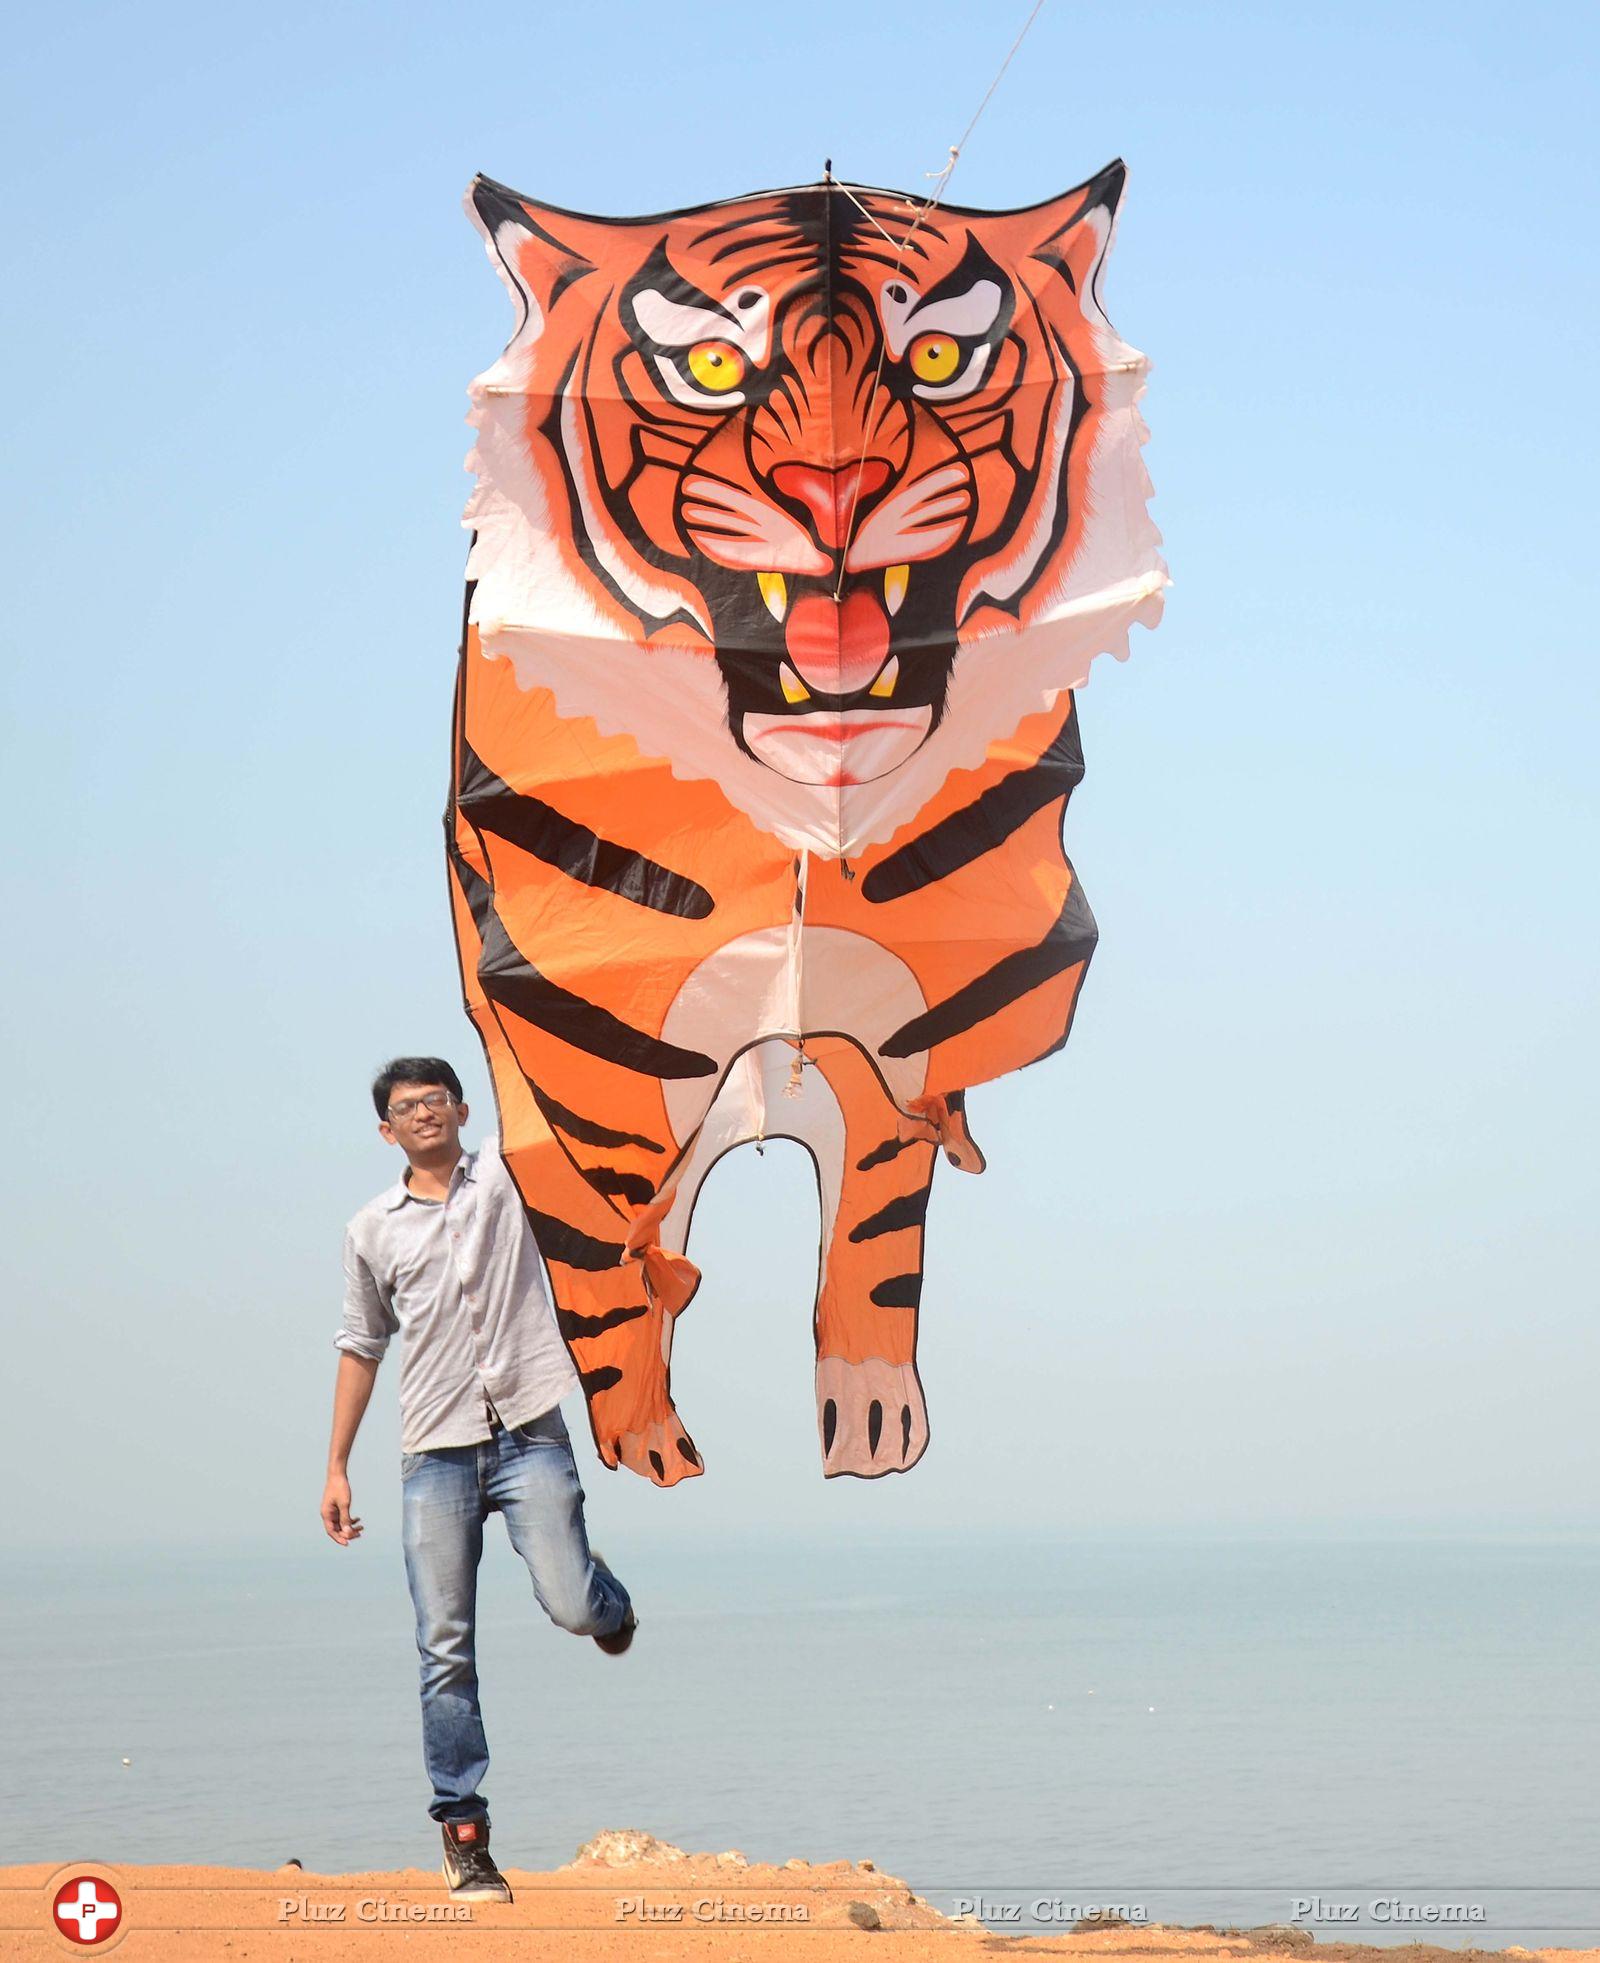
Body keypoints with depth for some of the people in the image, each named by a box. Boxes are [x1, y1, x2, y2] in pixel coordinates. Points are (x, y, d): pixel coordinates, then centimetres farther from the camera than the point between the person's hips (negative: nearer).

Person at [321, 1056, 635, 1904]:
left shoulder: (508, 1173, 7)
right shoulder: (371, 1230, 12)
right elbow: (361, 1348, 17)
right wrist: (337, 1468, 15)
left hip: (529, 1436, -2)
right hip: (436, 1452, 2)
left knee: (573, 1609, -14)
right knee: (446, 1651, -2)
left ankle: (610, 1600, 25)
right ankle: (464, 1834, 3)